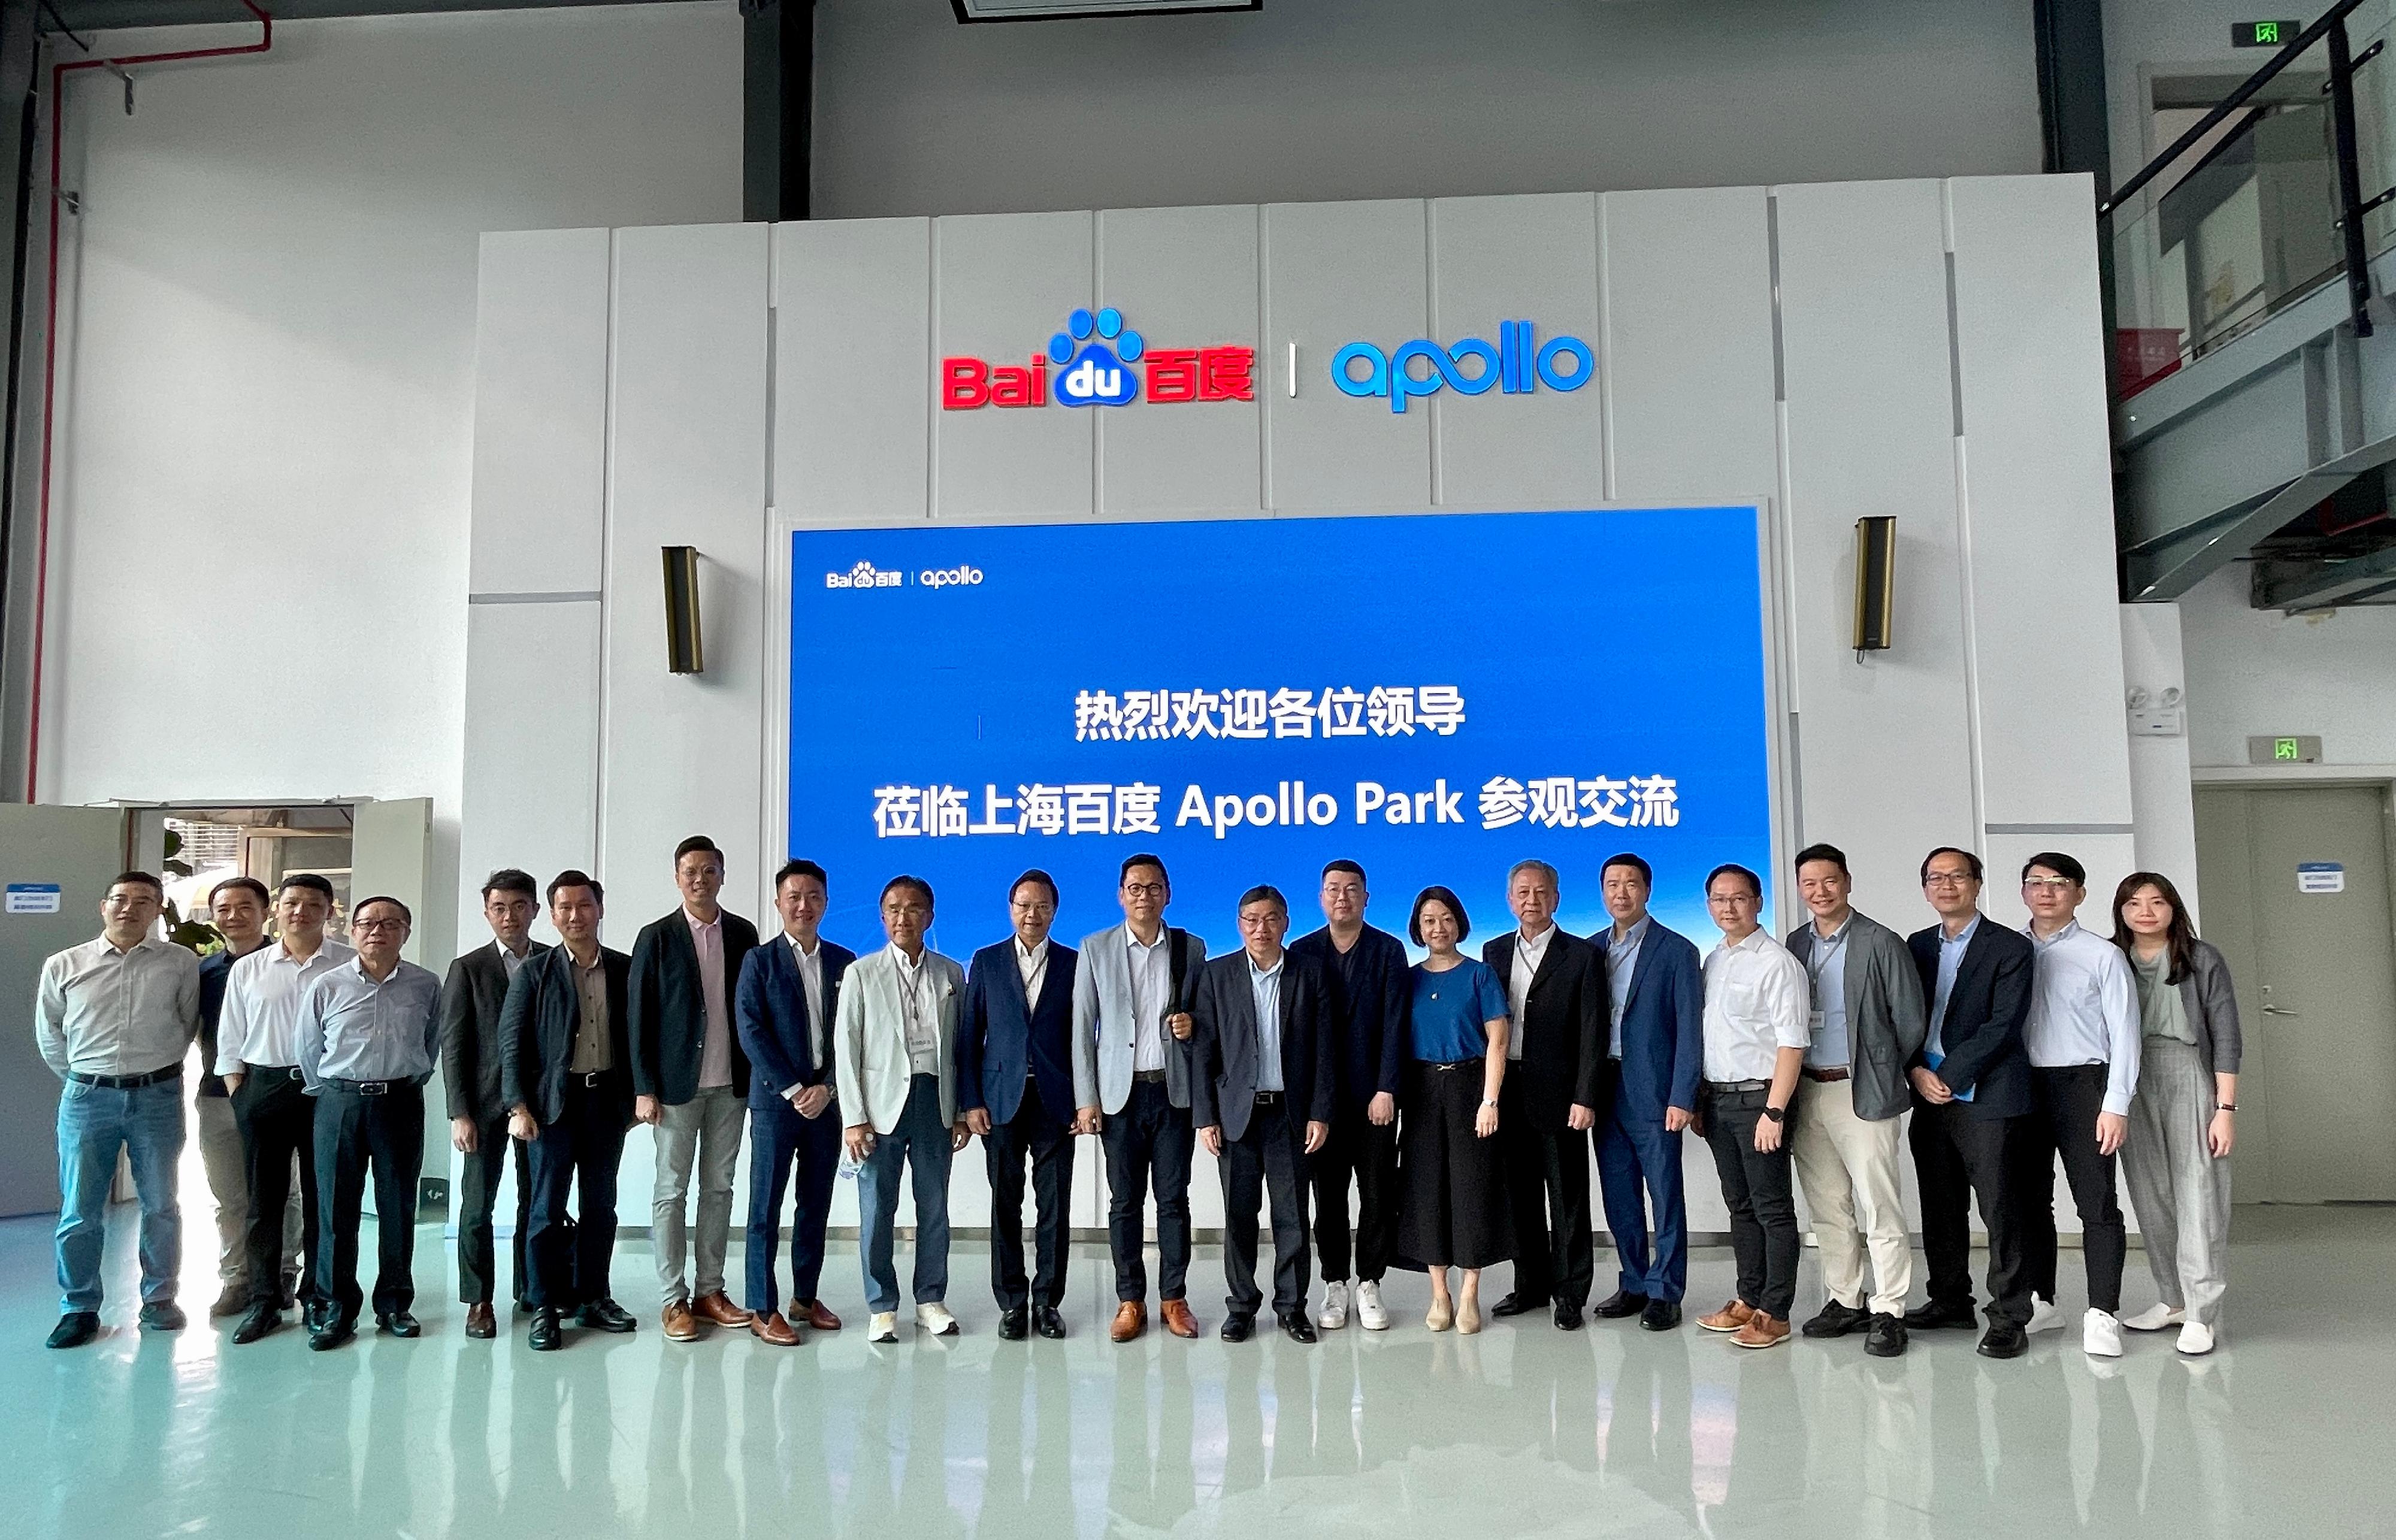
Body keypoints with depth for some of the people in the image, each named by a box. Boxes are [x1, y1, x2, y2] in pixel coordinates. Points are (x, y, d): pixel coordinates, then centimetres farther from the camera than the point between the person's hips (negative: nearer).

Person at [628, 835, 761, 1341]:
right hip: (677, 1083, -3)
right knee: (672, 1191, 2)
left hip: (731, 1084, 3)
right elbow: (640, 1017, -4)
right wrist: (645, 1089, -8)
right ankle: (674, 1299, 9)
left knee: (719, 1188, 8)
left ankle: (710, 1290, 17)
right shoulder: (656, 937, -2)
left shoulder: (743, 934, 5)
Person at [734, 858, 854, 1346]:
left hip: (826, 1099, 3)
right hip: (776, 1100, -3)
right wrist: (792, 1090, -13)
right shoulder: (759, 962, 0)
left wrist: (827, 1087, -8)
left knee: (816, 1204, 10)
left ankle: (806, 1297, 21)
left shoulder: (843, 962, 8)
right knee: (767, 1206, 1)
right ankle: (763, 1309, 7)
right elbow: (751, 1033, -7)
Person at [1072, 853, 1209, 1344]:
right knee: (1125, 1202, 5)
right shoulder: (1096, 949, 2)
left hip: (1174, 1091, 1)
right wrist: (1086, 1098, -5)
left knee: (1174, 1199, 4)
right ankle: (1130, 1301, 15)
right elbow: (1083, 1027, 1)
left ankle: (1174, 1298, 15)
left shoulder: (1192, 948, 5)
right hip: (1120, 1093, 0)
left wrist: (1194, 1025, -11)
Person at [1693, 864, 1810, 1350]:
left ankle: (1774, 1314, 9)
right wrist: (1698, 1098, 12)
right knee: (1739, 1205, 16)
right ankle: (1748, 1300, 26)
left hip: (1758, 1097, -7)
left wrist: (1774, 1111, -20)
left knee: (1772, 1209, 1)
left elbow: (1791, 1043, -16)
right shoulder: (1712, 962, 12)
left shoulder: (1777, 963, -11)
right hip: (1717, 1097, 7)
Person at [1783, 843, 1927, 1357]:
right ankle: (1844, 1301, 22)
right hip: (1807, 1092, 5)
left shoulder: (1881, 943, -6)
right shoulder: (1795, 944, 11)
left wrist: (1886, 1078, 0)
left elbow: (1910, 1021, -4)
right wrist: (1788, 1093, 6)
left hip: (1863, 1092, -5)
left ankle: (1888, 1312, 4)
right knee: (1828, 1208, 11)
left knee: (1879, 1207, -4)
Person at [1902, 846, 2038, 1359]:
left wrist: (1949, 1077, -13)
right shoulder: (1917, 946, 14)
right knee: (1940, 1208, 12)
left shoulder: (2009, 948, -3)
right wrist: (1917, 1072, -4)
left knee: (1998, 1209, -3)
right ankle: (1949, 1300, 25)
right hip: (1929, 1098, 6)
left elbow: (2003, 1025, -11)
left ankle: (2010, 1318, 4)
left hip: (1986, 1098, -5)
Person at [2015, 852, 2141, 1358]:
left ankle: (2103, 1314, 4)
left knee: (2096, 1202, -3)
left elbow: (2123, 1033, -4)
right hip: (2023, 1087, 4)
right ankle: (2040, 1302, 23)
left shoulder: (2103, 955, -1)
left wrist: (2116, 1105, -10)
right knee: (2029, 1200, 11)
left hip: (2081, 1083, -3)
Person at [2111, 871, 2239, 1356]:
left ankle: (2201, 1314, 3)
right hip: (2132, 1089, 3)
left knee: (2197, 1198, -3)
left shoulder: (2203, 959, -1)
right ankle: (2173, 1300, 20)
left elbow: (2226, 1036, -3)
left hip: (2190, 1084, -3)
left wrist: (2226, 1107, -8)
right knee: (2151, 1200, 8)